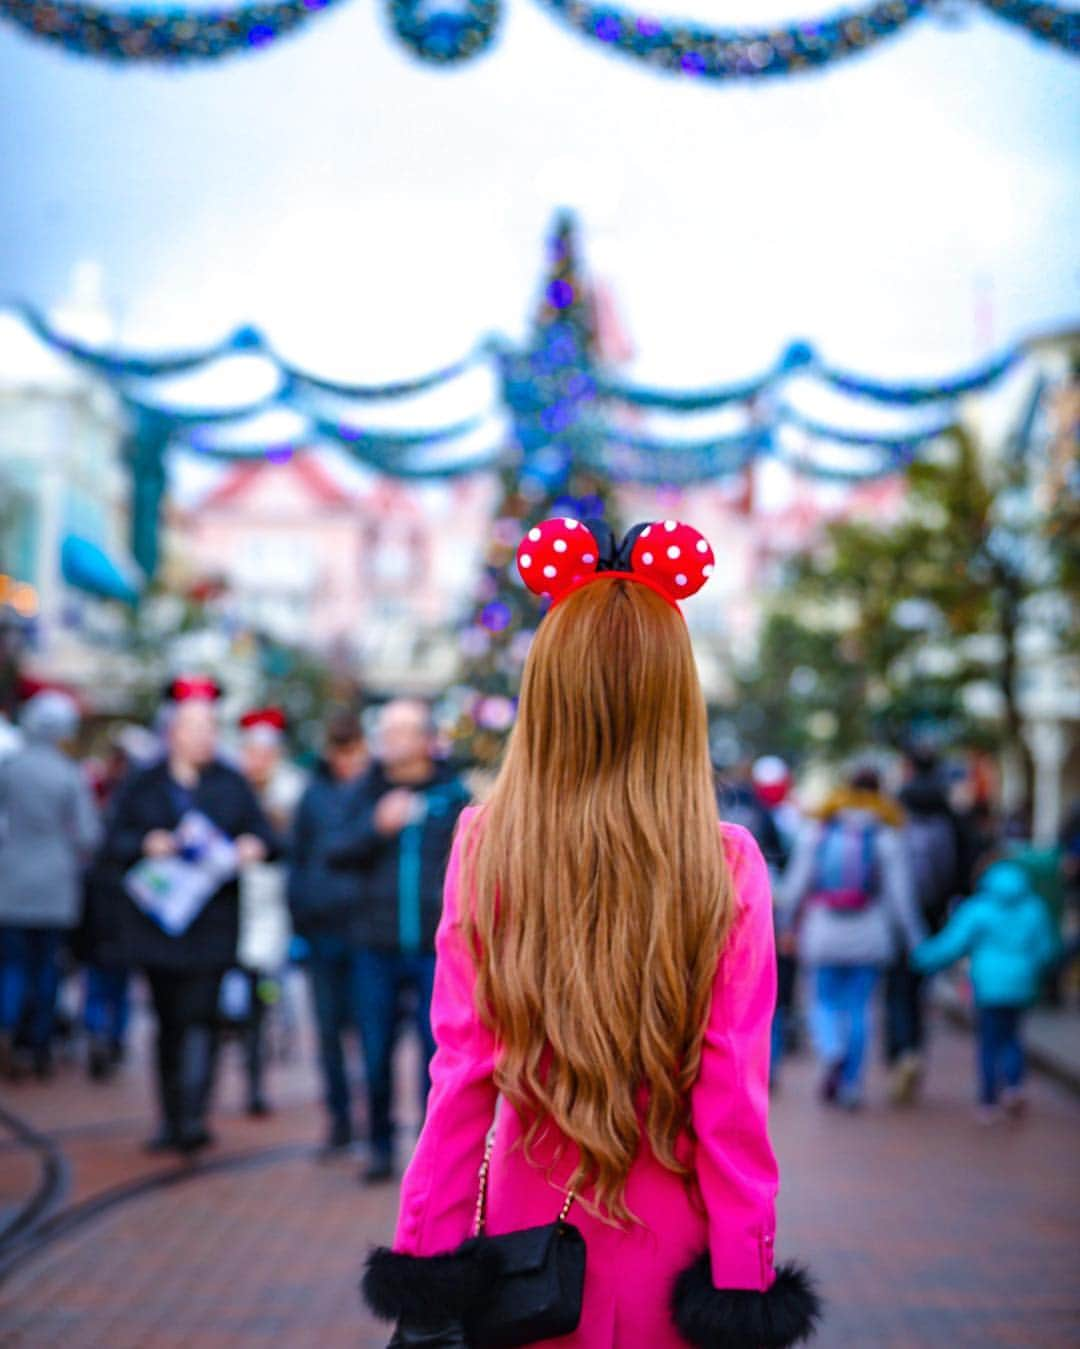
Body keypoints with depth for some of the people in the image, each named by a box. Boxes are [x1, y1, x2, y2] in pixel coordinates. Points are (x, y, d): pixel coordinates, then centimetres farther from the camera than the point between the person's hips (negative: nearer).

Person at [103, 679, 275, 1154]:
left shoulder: (231, 785, 9)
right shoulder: (141, 786, 8)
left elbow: (262, 833, 7)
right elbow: (114, 843, 2)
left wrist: (254, 846, -15)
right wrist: (148, 845, -17)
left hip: (212, 923, -1)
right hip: (155, 920, 1)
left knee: (199, 1017, -12)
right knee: (169, 1021, 8)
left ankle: (192, 1116, -16)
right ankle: (171, 1119, 18)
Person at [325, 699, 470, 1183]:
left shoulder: (454, 793, 3)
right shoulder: (366, 792, 9)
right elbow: (335, 852, 2)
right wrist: (377, 825, -13)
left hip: (436, 948, -2)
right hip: (377, 947, 2)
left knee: (438, 1052, 0)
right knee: (376, 1055, 6)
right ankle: (381, 1147, 20)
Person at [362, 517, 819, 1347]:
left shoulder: (486, 845, -12)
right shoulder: (727, 866, -13)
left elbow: (462, 1073, -9)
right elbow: (733, 1092, -11)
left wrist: (424, 1249, 0)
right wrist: (743, 1276, -3)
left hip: (530, 1224, 1)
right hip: (667, 1244, 0)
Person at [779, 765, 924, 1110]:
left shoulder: (816, 831, 2)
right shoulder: (886, 836, -2)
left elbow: (796, 883, 2)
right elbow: (899, 893, -3)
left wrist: (787, 924, 11)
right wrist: (914, 937, 3)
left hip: (823, 931, 0)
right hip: (869, 935, 0)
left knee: (825, 1001, 12)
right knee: (857, 1008, 8)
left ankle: (832, 1052, -18)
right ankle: (851, 1085, 7)